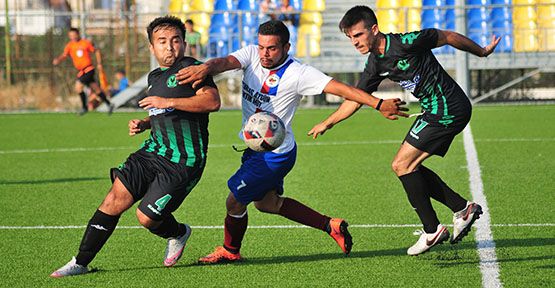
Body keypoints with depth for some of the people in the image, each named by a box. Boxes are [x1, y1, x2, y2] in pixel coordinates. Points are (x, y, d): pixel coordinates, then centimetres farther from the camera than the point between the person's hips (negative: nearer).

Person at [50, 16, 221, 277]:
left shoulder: (191, 68, -8)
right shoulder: (156, 77, 18)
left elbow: (212, 101, -24)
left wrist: (168, 102, -24)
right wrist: (143, 124, 12)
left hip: (183, 162, -7)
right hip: (154, 151, 7)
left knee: (146, 217, -9)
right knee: (115, 199, -8)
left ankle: (178, 234, 27)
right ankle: (80, 262, -3)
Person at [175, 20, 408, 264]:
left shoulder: (297, 74, -22)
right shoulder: (252, 55, -6)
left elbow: (339, 88, -26)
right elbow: (227, 62, -25)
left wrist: (379, 104, -36)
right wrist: (206, 68, -49)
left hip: (275, 156, -8)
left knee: (234, 202, 1)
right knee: (266, 202, 23)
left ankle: (229, 251, 30)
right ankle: (330, 225, 30)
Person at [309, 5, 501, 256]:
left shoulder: (406, 43, -19)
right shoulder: (375, 65, 5)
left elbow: (449, 37, -8)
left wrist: (481, 52, 5)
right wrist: (327, 123, 18)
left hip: (448, 110, -9)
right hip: (435, 111, 9)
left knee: (402, 165, -8)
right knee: (408, 167, 10)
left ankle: (432, 230, -2)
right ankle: (462, 208, 17)